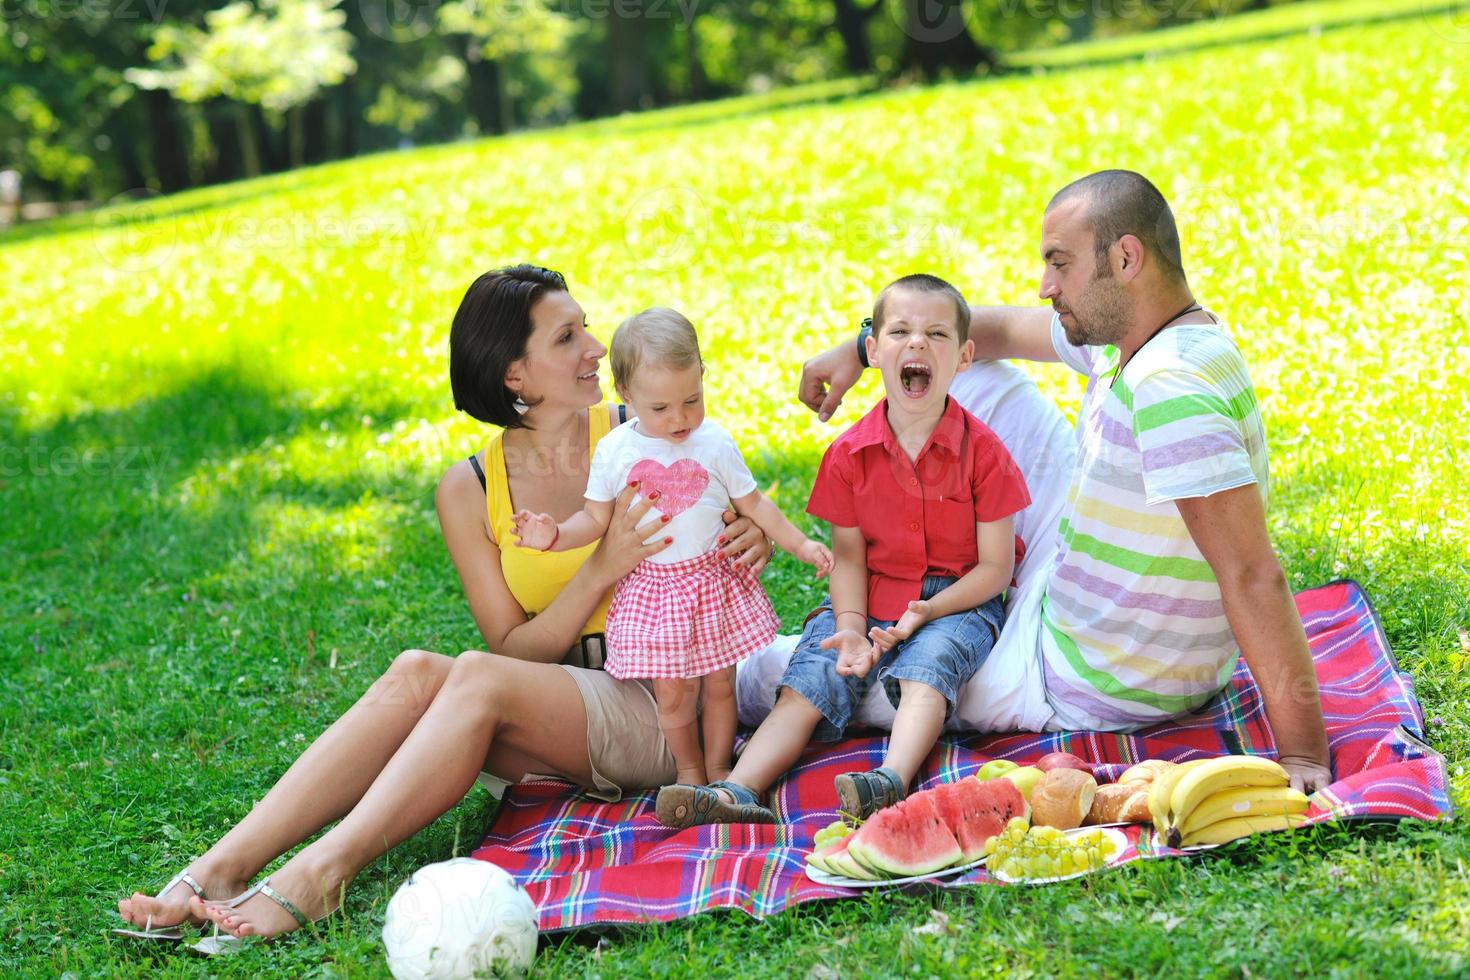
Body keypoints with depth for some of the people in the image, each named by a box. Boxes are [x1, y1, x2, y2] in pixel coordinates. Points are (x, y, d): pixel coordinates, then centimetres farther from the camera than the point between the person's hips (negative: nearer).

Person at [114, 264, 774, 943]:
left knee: (479, 678, -30)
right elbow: (515, 650, -3)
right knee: (417, 672, -26)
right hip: (555, 721, 3)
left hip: (664, 710, -3)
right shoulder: (470, 491, 3)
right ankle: (217, 870, -34)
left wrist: (748, 540, -15)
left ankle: (317, 877, -39)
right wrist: (600, 570, -19)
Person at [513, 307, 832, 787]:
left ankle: (718, 768, 27)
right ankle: (688, 770, 23)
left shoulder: (715, 443, -5)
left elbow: (754, 505, 7)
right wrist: (554, 534, -15)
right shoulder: (615, 451, -5)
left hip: (714, 582, 1)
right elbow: (596, 519, 2)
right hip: (651, 589, 0)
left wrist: (800, 544, 9)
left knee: (719, 683, 8)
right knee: (672, 691, 1)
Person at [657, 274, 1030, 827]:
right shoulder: (849, 454, -1)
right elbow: (848, 555, 1)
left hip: (955, 600, -3)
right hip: (870, 599, 3)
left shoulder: (982, 450, -9)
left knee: (926, 667, -32)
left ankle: (892, 780, -51)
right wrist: (850, 627, -17)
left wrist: (927, 611, -21)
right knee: (809, 682, -17)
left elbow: (995, 565, -7)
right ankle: (738, 791, -32)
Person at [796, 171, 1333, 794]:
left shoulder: (1171, 391, -32)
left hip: (1089, 691, -10)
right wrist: (859, 348, 10)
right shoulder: (1126, 335, -1)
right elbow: (1002, 329, 16)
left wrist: (1303, 754, -36)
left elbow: (1253, 577, -36)